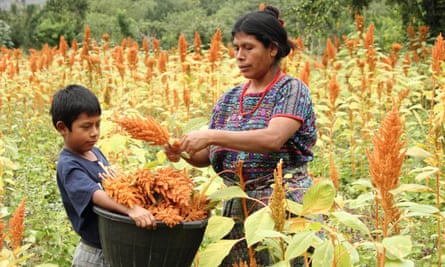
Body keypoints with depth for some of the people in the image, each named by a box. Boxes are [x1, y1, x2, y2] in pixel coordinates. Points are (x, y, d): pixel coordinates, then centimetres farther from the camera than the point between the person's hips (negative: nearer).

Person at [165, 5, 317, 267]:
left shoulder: (292, 89, -6)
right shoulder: (229, 99, 11)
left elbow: (273, 139, -23)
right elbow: (208, 156, 11)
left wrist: (211, 135, -26)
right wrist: (183, 152, -10)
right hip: (238, 210, 5)